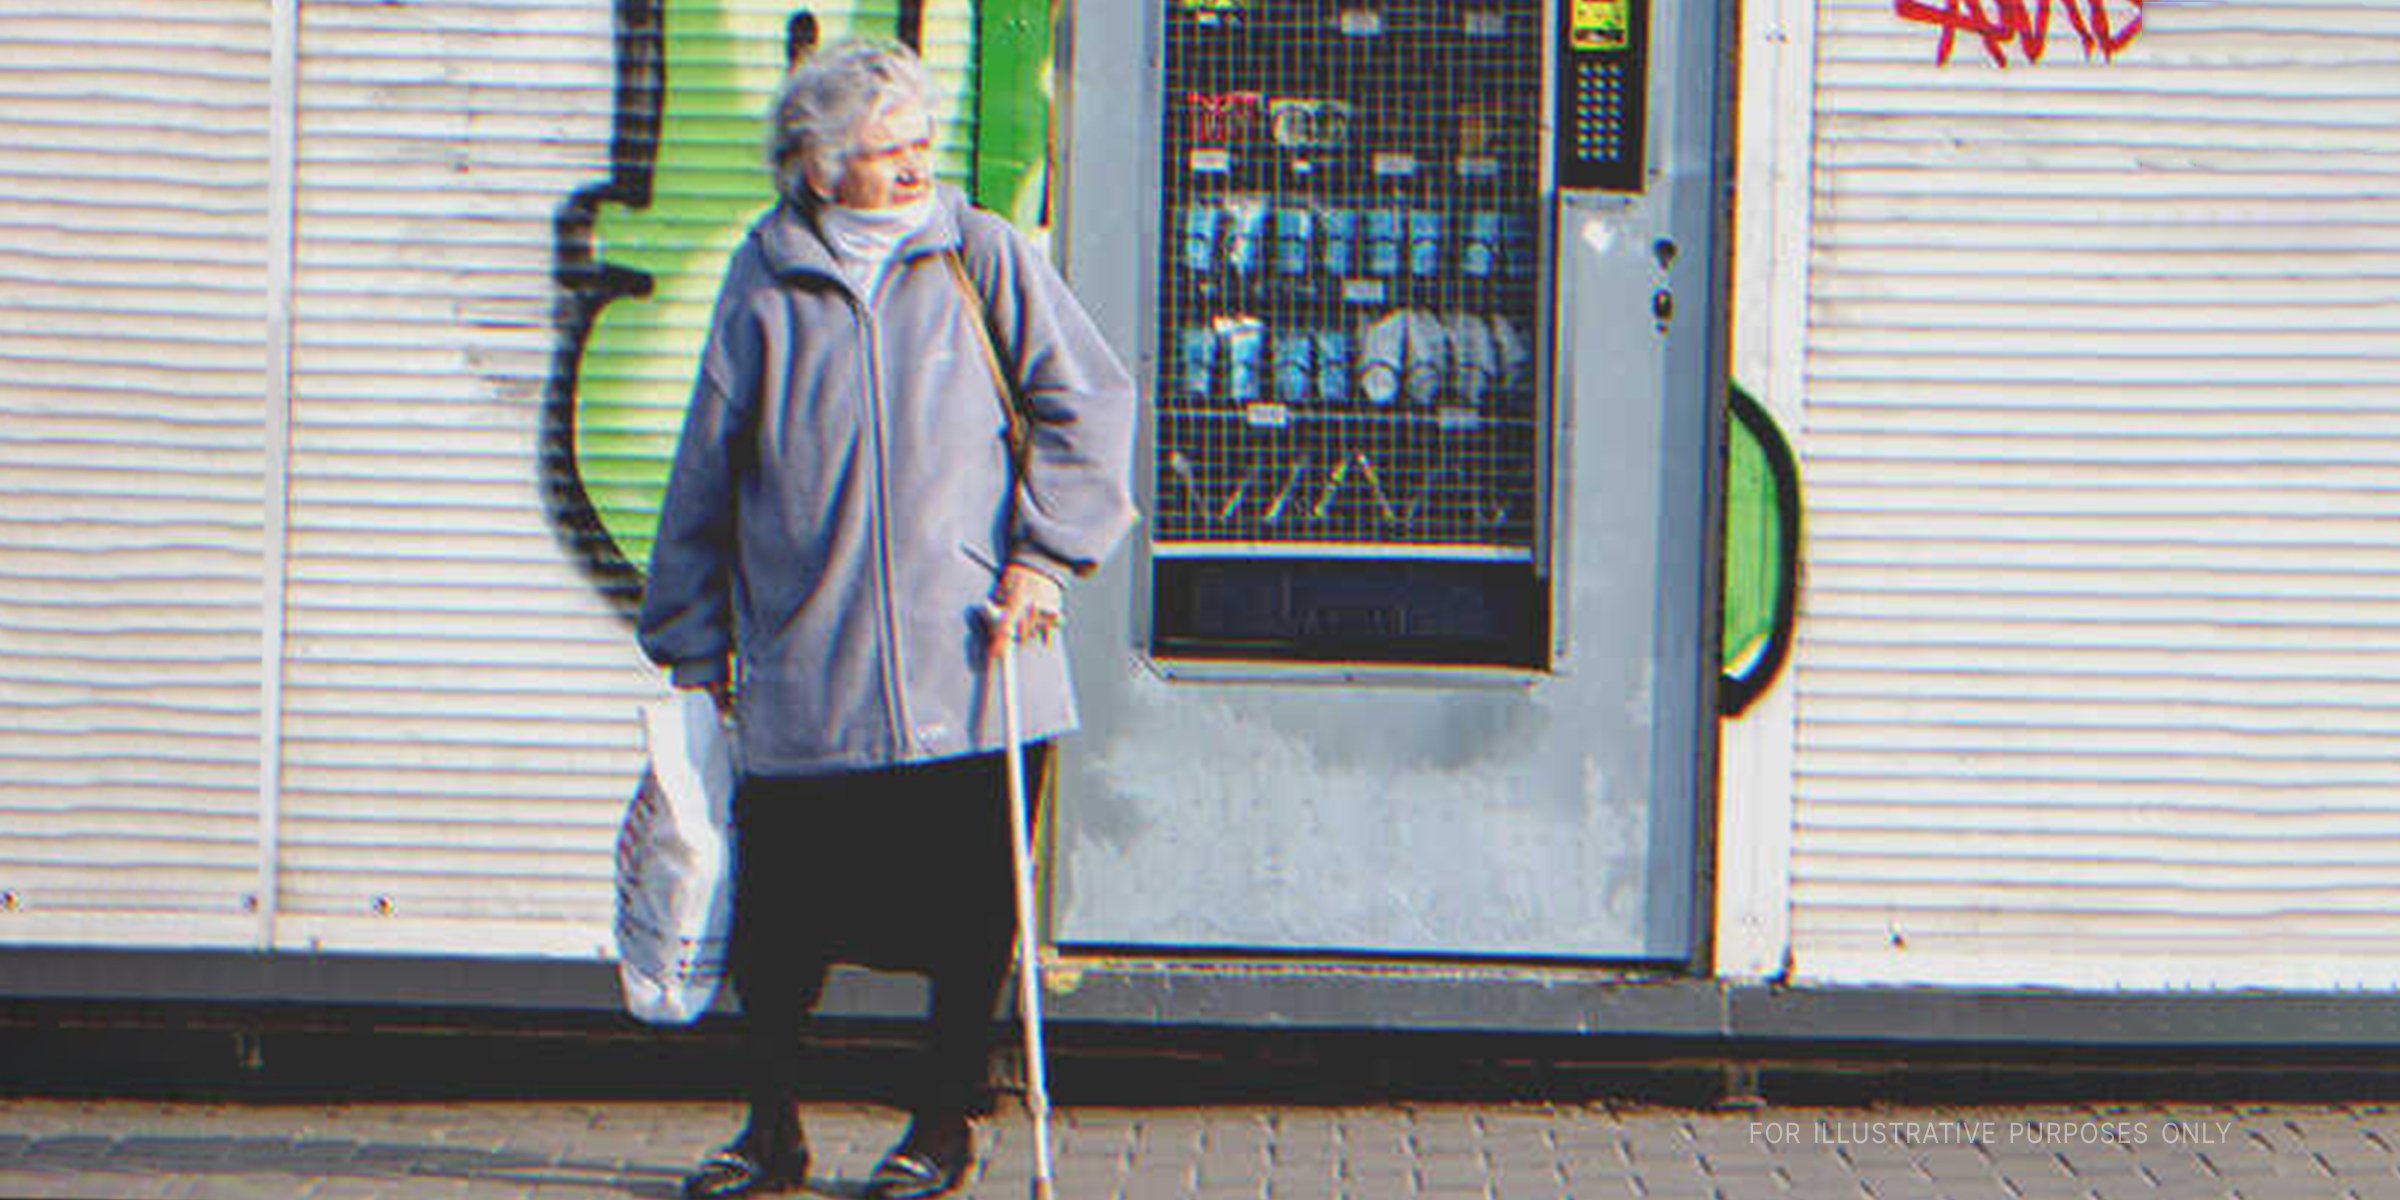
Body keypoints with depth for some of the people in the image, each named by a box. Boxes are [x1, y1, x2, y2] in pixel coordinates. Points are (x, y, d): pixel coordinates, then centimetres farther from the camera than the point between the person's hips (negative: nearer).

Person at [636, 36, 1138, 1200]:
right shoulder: (764, 283, 7)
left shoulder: (983, 256, 4)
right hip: (801, 680, 1)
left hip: (968, 673, -1)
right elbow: (707, 470, 12)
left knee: (965, 917, 4)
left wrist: (1044, 554, -3)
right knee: (778, 917, 3)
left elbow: (1087, 399, 5)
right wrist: (697, 641, 11)